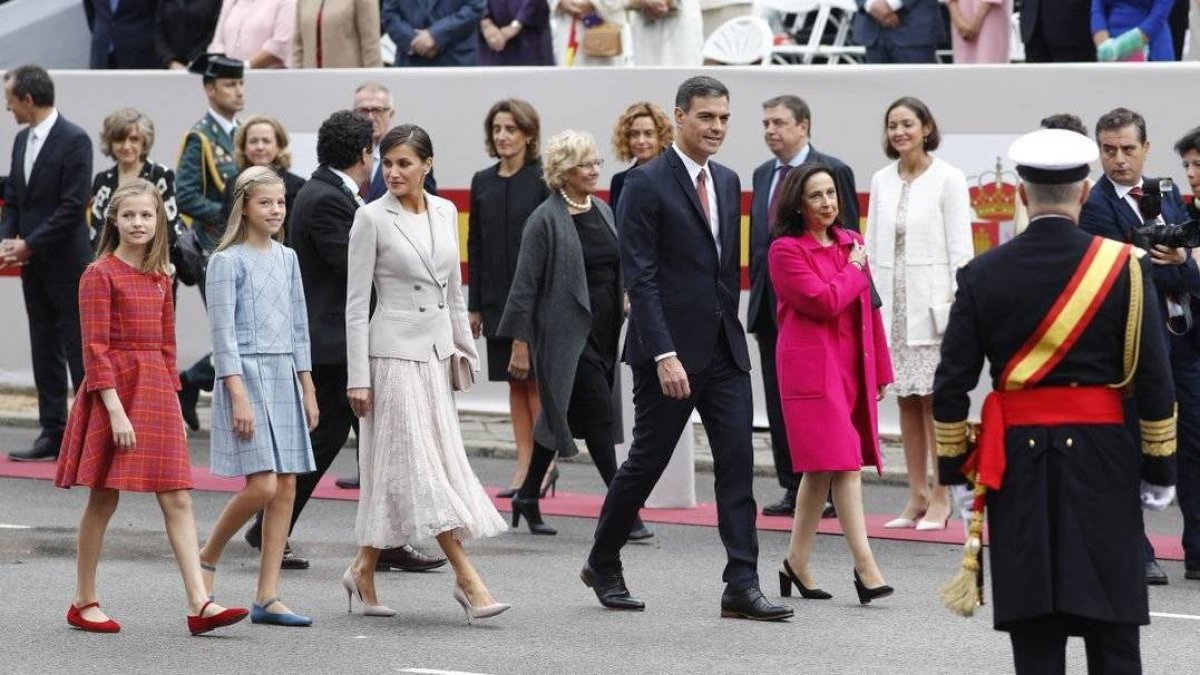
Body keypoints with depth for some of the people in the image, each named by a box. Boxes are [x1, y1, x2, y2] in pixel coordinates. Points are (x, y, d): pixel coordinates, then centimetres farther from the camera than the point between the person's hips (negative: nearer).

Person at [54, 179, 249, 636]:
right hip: (114, 388, -6)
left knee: (177, 499, -2)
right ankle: (84, 603, 13)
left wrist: (173, 402, 14)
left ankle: (199, 605, -8)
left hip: (156, 391, 6)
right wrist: (116, 410, -19)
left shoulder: (159, 279, 13)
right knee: (103, 498, 1)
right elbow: (95, 349, -12)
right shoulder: (100, 274, -7)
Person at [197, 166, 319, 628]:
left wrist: (308, 391, 13)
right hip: (246, 375, -7)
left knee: (285, 490, 2)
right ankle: (207, 559, 8)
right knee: (262, 485, -15)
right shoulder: (227, 262, -6)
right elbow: (223, 334, -10)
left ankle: (267, 598, 5)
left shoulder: (287, 259, 13)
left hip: (285, 377, 7)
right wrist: (239, 397, -17)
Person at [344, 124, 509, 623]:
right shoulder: (372, 218, -8)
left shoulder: (445, 212, 8)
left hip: (436, 351, 6)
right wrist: (357, 377, -11)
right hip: (395, 352, -6)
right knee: (419, 464, -7)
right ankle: (467, 578, -10)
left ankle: (364, 569, 19)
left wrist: (464, 346, 15)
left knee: (397, 467, 9)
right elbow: (356, 302, -8)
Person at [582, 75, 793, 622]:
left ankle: (742, 585, -3)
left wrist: (731, 326, 13)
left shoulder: (728, 182, 13)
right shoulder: (646, 184, -9)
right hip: (670, 351, -6)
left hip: (724, 349, 6)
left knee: (737, 463, -2)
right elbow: (639, 278, -15)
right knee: (647, 460, 4)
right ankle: (603, 563, 23)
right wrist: (664, 355, -21)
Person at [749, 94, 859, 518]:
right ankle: (793, 489, 14)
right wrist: (758, 292, 12)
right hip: (770, 305, 7)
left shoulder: (832, 171, -6)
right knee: (779, 404, 8)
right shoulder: (763, 174, 14)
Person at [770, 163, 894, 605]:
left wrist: (880, 370, 16)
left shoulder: (851, 242, 14)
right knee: (842, 464, -13)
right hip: (813, 367, -7)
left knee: (822, 469, 10)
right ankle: (865, 567, -16)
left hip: (853, 366, 7)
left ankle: (796, 564, 18)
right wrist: (854, 271, -2)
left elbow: (868, 307, 17)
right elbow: (824, 302, -17)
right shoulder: (786, 250, -7)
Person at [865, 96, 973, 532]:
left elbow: (960, 246, -6)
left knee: (934, 399, -5)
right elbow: (872, 245, 13)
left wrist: (954, 303, -12)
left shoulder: (948, 179, -4)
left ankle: (941, 500, 0)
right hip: (892, 303, 5)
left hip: (931, 302, -5)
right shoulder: (882, 181, 10)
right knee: (907, 401, 7)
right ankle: (917, 497, 13)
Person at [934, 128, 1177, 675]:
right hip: (1101, 457, -1)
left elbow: (951, 386, 1)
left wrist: (953, 466, 11)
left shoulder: (983, 275, 0)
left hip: (1016, 460, 1)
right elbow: (1154, 378, -3)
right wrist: (1160, 467, 5)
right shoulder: (1123, 266, -4)